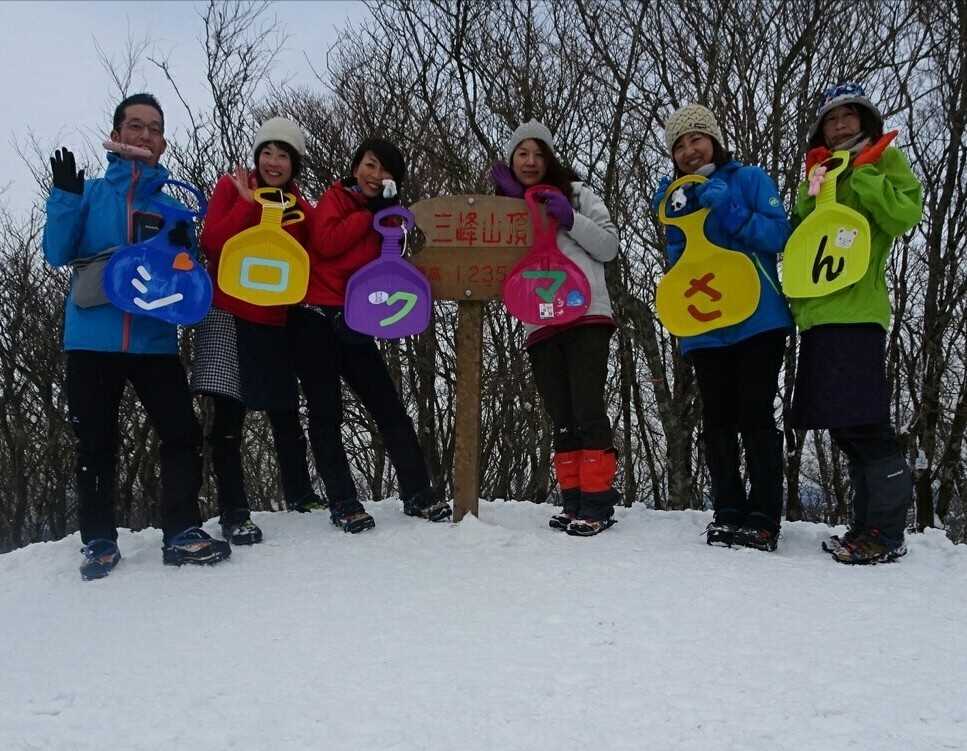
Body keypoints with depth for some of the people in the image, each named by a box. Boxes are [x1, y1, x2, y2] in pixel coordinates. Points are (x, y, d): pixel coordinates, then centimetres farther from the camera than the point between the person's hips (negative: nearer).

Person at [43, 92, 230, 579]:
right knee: (96, 443, 4)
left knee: (182, 434, -8)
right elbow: (58, 255, -1)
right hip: (92, 339, -1)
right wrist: (65, 197, -13)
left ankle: (182, 533, -1)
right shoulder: (90, 194, 9)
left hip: (154, 341, 1)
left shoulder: (172, 206, 12)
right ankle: (99, 542, 13)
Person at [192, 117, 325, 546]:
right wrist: (249, 202, -14)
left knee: (285, 413, 11)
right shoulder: (233, 187, 1)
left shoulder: (301, 208, 11)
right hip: (230, 317, -3)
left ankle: (299, 494, 28)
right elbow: (212, 244, -12)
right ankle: (233, 514, 0)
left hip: (277, 322, 4)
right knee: (228, 417, -6)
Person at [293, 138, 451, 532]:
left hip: (353, 322, 5)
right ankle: (343, 503, 3)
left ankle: (417, 494, 4)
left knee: (388, 407, 1)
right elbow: (326, 241, -15)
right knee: (326, 412, -2)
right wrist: (369, 213, -8)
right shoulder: (336, 197, 3)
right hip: (315, 317, -5)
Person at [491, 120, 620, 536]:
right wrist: (511, 201, 0)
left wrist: (569, 218, -8)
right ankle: (574, 500, 9)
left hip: (585, 316, -4)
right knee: (561, 419, 5)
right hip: (539, 325, 4)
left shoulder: (575, 192, 11)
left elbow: (609, 246, 6)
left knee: (587, 409, -11)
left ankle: (597, 502, -7)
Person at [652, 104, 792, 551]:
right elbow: (675, 263, 12)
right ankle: (728, 513, 14)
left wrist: (727, 208, -17)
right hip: (704, 328, 4)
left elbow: (778, 234, -7)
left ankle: (763, 517, 2)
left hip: (757, 320, -4)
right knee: (717, 423, 5)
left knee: (755, 417, -4)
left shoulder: (749, 179, 4)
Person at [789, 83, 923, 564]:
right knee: (843, 429, 9)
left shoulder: (884, 158, 6)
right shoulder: (821, 171, 25)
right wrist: (813, 187, 3)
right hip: (817, 313, 7)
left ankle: (887, 533, -4)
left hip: (855, 311, -7)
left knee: (863, 424, -11)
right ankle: (867, 524, 16)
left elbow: (906, 214, -11)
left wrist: (862, 172, -10)